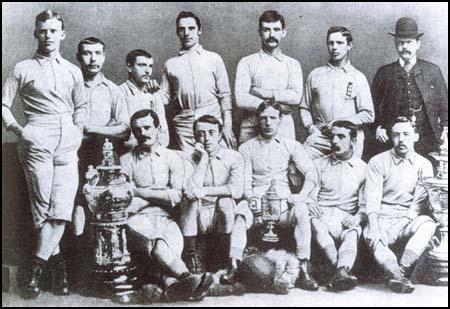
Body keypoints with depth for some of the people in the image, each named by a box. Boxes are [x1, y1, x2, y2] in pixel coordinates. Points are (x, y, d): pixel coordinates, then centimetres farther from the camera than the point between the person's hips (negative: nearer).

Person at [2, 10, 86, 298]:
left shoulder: (73, 71, 18)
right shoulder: (24, 69, 9)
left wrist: (78, 132, 11)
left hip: (68, 144, 2)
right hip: (37, 143, -2)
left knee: (61, 208, -8)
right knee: (43, 207, -5)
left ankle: (37, 266, -1)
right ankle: (58, 263, 5)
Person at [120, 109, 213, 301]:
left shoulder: (172, 158, 17)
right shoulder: (126, 161, 14)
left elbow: (176, 196, 3)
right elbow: (126, 202, 2)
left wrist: (140, 192, -1)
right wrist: (161, 195, -3)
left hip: (165, 218, 1)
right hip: (138, 219, -1)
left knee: (175, 240, -34)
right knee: (156, 242, -35)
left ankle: (172, 283, -57)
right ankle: (187, 277, -55)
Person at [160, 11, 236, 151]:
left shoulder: (214, 59, 9)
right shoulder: (170, 64, 13)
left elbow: (225, 95, 7)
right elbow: (165, 97, 13)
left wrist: (228, 127, -1)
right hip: (184, 124, 1)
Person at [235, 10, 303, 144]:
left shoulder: (292, 64, 12)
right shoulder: (247, 62, 6)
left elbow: (296, 97, -4)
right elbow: (240, 100, -7)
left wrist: (263, 93, -9)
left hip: (284, 128, 1)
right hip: (252, 128, -1)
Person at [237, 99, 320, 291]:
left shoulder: (291, 145, 16)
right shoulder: (246, 148, 16)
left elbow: (311, 171, 3)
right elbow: (245, 180, 7)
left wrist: (302, 194, -16)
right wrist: (249, 197, -16)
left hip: (284, 202, 1)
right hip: (257, 203, 0)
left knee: (302, 210, -31)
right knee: (240, 211, -32)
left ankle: (304, 270, -29)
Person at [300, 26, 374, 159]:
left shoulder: (358, 77, 6)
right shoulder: (315, 75, 12)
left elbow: (368, 115, 1)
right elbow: (304, 107, 17)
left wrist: (341, 123, -7)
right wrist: (311, 126, 1)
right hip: (319, 136, 1)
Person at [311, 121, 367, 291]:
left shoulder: (363, 168, 13)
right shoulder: (320, 164, 17)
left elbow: (365, 205, 7)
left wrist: (357, 218, -15)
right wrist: (311, 206, -15)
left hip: (346, 220, 0)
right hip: (322, 216, 1)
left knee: (354, 232, -34)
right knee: (313, 221, -34)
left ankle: (340, 272, -56)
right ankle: (342, 269, -44)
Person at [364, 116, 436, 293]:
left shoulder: (424, 165, 9)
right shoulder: (378, 162, 5)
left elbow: (420, 201, 0)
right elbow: (372, 198, -7)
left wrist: (405, 221, -18)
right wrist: (374, 226, -23)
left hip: (407, 221, 1)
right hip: (382, 220, -1)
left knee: (427, 223, -31)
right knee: (371, 237, -34)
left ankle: (398, 273, -40)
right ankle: (401, 277, -50)